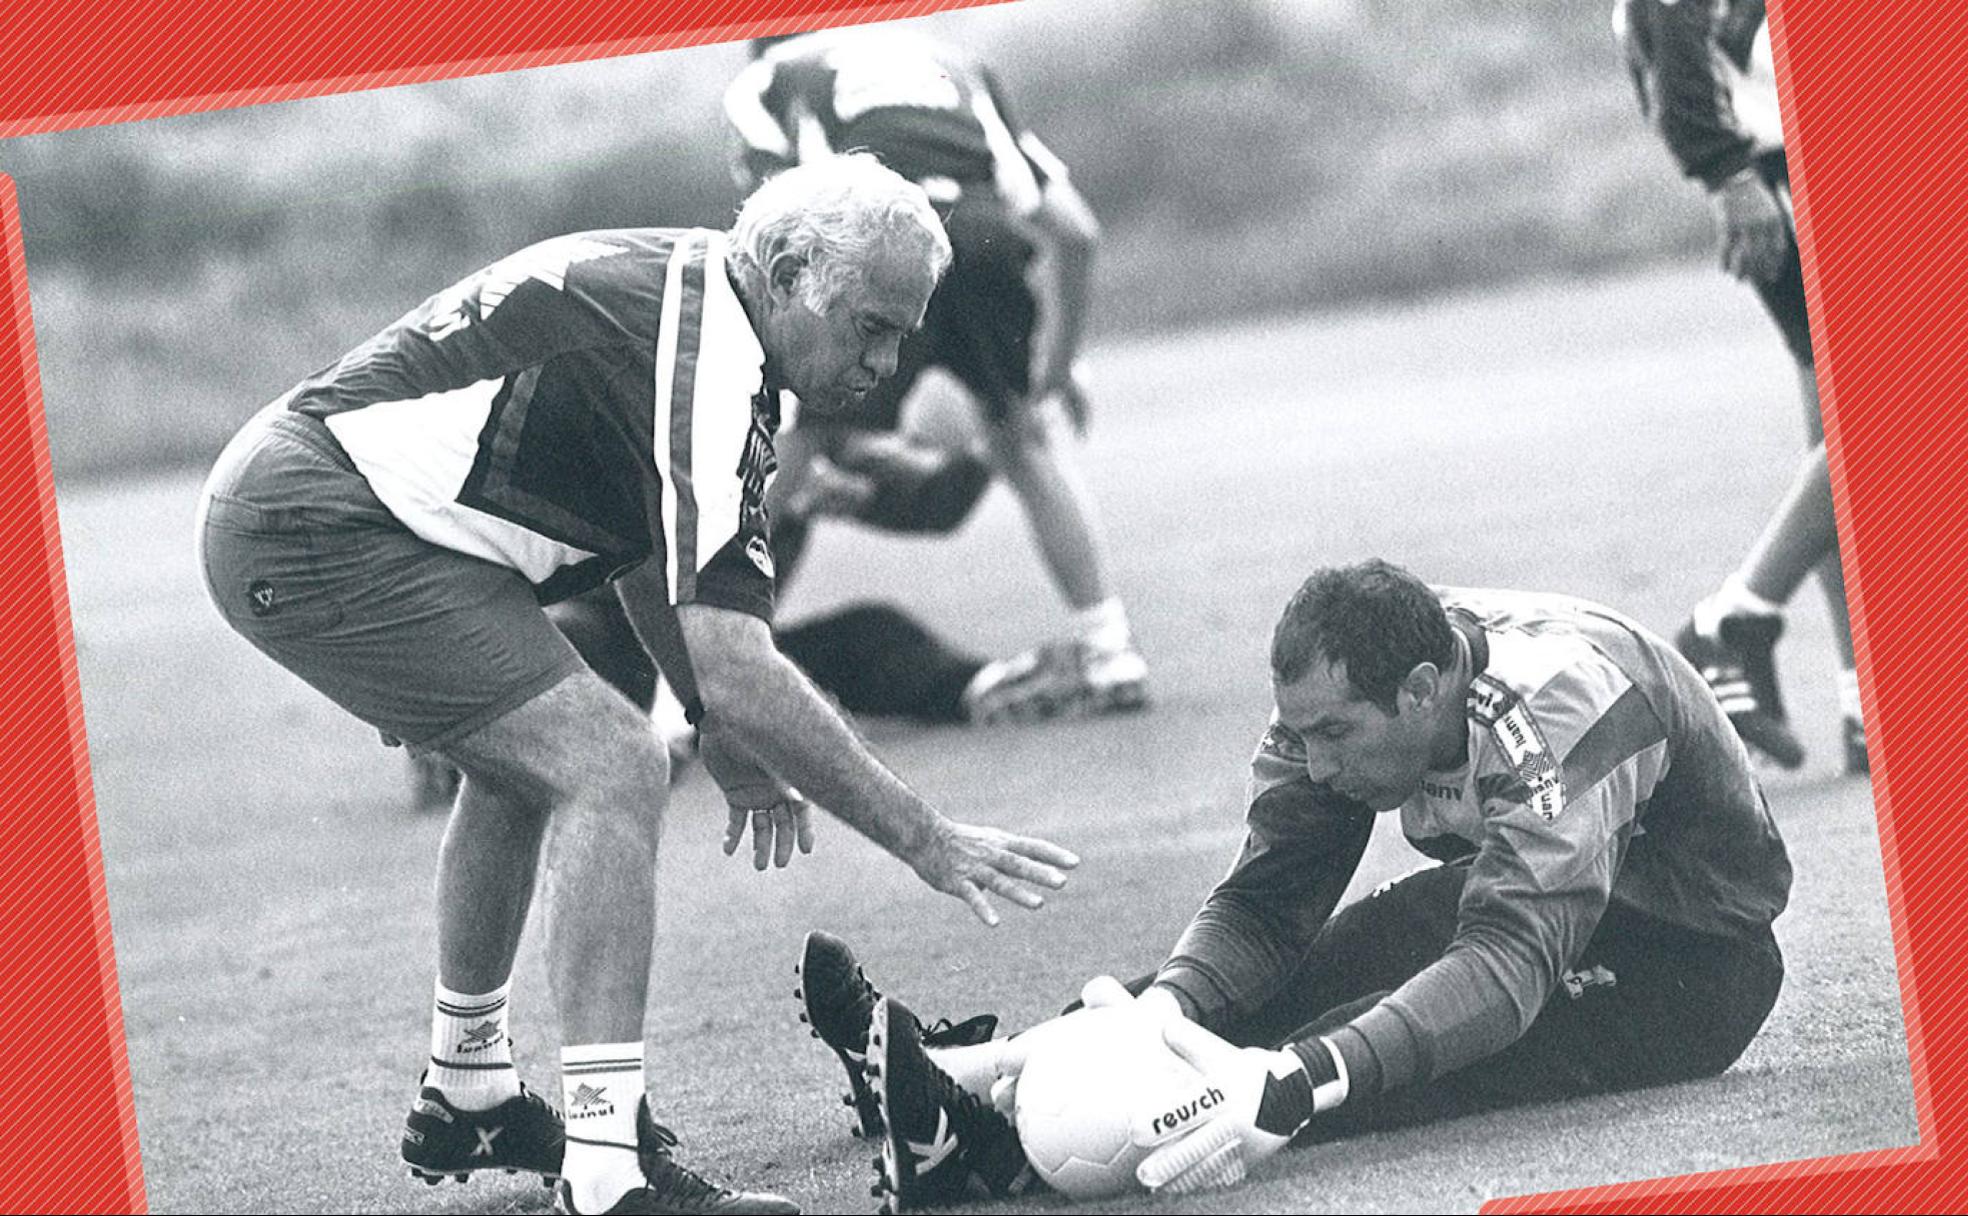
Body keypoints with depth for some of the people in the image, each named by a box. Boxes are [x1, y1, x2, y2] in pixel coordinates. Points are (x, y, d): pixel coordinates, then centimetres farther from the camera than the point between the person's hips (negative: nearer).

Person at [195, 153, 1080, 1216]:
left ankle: (463, 1101, 42)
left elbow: (646, 546, 28)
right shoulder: (705, 362, -20)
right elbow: (733, 672, -24)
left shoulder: (675, 292, 11)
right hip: (320, 533, -11)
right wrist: (925, 841, -19)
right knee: (607, 766, -17)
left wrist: (728, 742, 26)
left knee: (523, 761, 29)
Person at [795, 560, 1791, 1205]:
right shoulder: (1339, 702, -10)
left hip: (1692, 954, -8)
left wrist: (1294, 1083, -57)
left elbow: (1507, 965, -43)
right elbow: (1265, 903, -13)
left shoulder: (1560, 706, -33)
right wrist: (1163, 1007, -36)